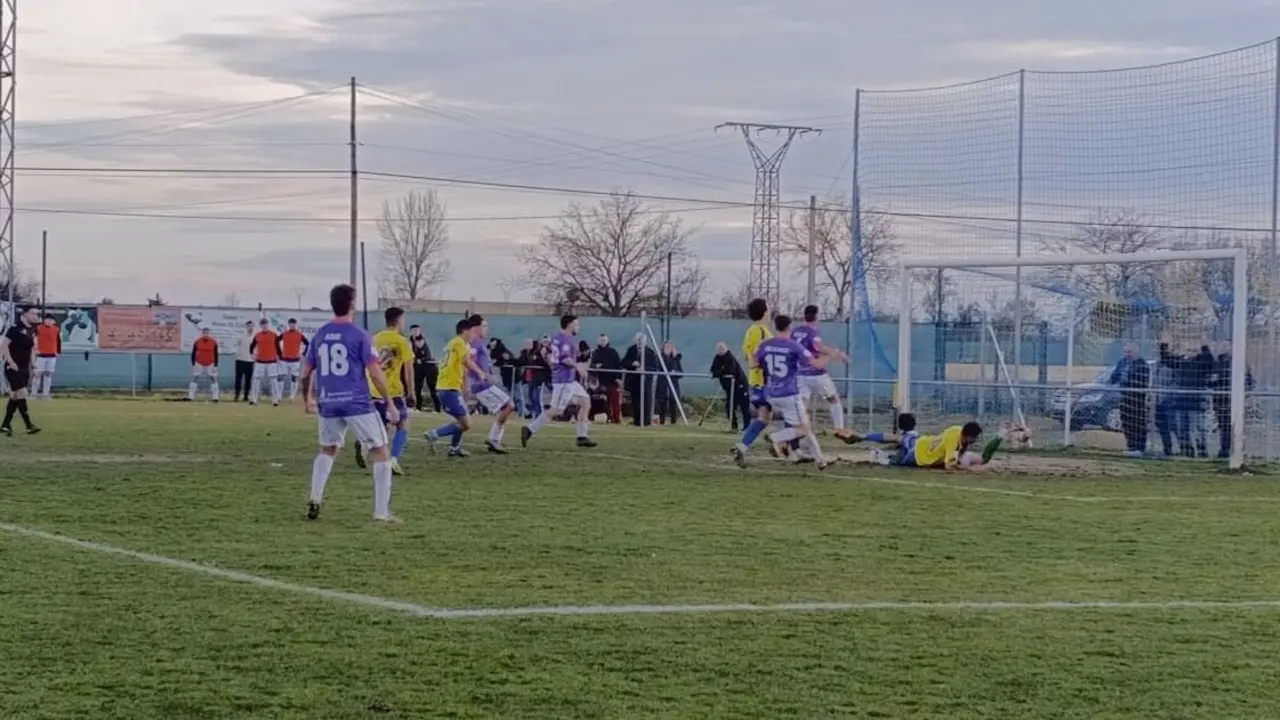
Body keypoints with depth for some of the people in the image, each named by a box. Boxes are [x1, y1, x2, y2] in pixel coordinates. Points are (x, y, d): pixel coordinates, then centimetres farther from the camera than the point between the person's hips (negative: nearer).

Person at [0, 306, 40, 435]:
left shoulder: (31, 330, 10)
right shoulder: (15, 328, -14)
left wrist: (32, 362, 14)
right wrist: (11, 363, -20)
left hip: (25, 369, 8)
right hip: (14, 368, -8)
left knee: (15, 397, 11)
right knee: (22, 395, -13)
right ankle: (29, 426, -13)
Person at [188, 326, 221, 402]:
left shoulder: (214, 342, -6)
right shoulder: (197, 342, -7)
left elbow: (216, 354, -1)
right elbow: (193, 353, -1)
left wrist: (215, 365, -5)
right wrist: (193, 364, -5)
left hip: (210, 364, 0)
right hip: (199, 364, 0)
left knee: (213, 379, -2)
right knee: (195, 379, -2)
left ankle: (215, 397, 2)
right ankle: (190, 397, 1)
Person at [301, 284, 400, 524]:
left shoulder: (319, 335, 8)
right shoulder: (359, 336, -7)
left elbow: (305, 374, 13)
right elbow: (375, 373, -10)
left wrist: (308, 400, 31)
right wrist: (390, 404, -3)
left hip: (328, 404, 5)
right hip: (357, 404, -5)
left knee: (327, 450, 27)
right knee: (381, 453, 4)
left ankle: (315, 499, 11)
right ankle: (382, 512, -2)